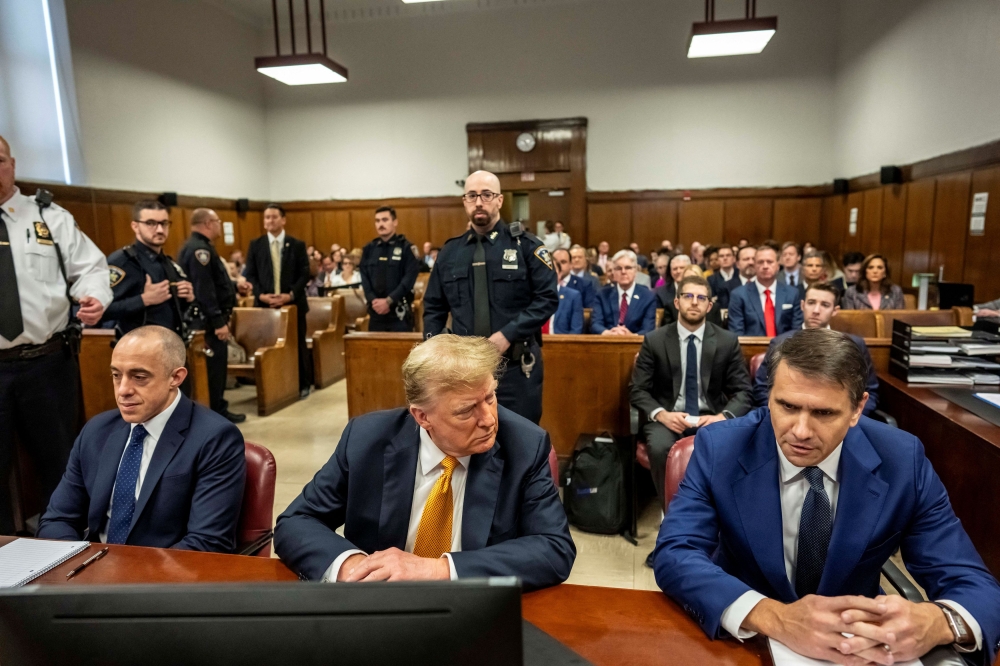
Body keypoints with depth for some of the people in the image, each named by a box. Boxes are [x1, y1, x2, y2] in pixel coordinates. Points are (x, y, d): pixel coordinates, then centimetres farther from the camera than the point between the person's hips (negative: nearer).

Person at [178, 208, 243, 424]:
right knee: (216, 366, -2)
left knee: (217, 365, 16)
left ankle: (218, 409, 25)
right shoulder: (199, 249, -19)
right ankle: (217, 412, 7)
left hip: (212, 317, 11)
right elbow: (204, 290, -25)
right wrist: (218, 321, -26)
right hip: (210, 320, -11)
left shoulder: (199, 246, 15)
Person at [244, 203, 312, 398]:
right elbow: (250, 274, 4)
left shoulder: (297, 245, 4)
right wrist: (261, 295, -12)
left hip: (293, 303, -1)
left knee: (298, 344, 5)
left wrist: (290, 295, -14)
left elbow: (304, 274, -1)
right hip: (264, 303, 1)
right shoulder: (255, 245, 7)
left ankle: (302, 384, 17)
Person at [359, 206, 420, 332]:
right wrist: (373, 300, -11)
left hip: (399, 311, -4)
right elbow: (364, 278, 5)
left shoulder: (406, 248, -2)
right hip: (376, 311, 4)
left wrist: (389, 301, -16)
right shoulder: (369, 249, 11)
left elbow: (409, 279, -10)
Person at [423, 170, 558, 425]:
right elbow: (434, 308, 13)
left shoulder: (525, 245, -3)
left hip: (516, 366, -3)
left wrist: (507, 334, -18)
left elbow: (548, 298, -9)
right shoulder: (449, 252, 8)